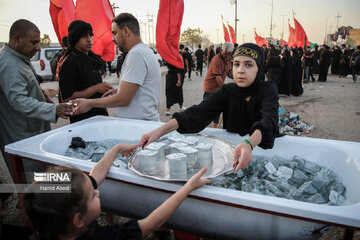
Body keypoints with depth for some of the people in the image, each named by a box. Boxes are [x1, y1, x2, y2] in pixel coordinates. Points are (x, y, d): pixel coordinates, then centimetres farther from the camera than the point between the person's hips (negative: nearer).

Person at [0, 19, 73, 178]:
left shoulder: (21, 59, 13)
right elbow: (18, 100, -30)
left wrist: (40, 96, 13)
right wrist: (53, 110, -39)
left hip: (34, 132, 10)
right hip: (22, 138, -10)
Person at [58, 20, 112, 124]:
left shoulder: (91, 57, 14)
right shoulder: (69, 63, -13)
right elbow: (66, 98, -18)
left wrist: (104, 89, 10)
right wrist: (96, 88, -18)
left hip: (100, 113, 8)